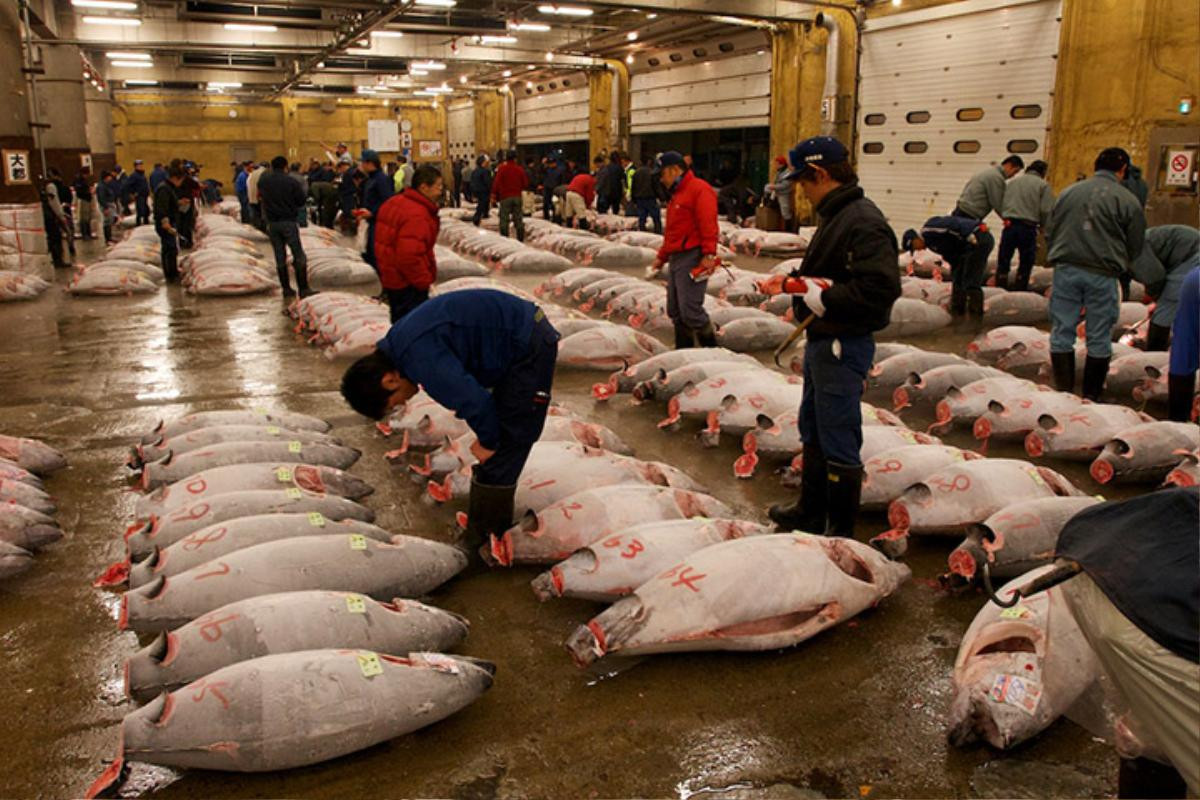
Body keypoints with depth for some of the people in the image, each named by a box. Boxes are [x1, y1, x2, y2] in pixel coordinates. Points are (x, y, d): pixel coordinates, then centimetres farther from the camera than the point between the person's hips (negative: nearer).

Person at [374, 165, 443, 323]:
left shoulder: (395, 202, 9)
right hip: (408, 285, -10)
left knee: (400, 322, 20)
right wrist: (424, 281, -18)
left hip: (391, 278, 10)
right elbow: (409, 255, -30)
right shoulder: (417, 215, -23)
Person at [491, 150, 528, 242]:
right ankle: (520, 238, 9)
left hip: (505, 197, -3)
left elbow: (497, 183, -10)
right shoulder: (520, 169, 2)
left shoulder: (502, 169, -7)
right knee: (519, 219, 8)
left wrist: (494, 195, -2)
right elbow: (525, 184, 8)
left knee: (504, 219, 1)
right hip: (518, 196, 3)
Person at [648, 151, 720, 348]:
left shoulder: (699, 189, -9)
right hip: (675, 258, 10)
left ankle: (712, 351, -1)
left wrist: (709, 254, -26)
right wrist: (661, 257, 27)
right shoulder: (676, 194, 23)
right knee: (675, 312, 9)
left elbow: (708, 225, -19)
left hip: (692, 259, -10)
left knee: (690, 311, -13)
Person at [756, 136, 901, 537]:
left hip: (843, 347, -11)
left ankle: (841, 531, 14)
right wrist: (792, 280, 7)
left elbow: (880, 287, -30)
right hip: (822, 341, 11)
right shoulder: (835, 216, 11)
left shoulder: (864, 221, -21)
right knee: (813, 431, 22)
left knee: (838, 443, 0)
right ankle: (811, 512, 38)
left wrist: (822, 297, -25)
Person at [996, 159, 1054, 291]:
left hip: (1009, 225, 3)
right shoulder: (1043, 185, 1)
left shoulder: (1012, 182, 14)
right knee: (1026, 262, 9)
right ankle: (1019, 290, 11)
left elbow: (1001, 205, 10)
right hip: (1028, 227, -3)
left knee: (1003, 261, 8)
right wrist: (1043, 226, 10)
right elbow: (1046, 210, -5)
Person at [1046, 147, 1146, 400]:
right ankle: (1091, 395, 16)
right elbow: (1135, 247, 4)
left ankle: (1063, 390, 11)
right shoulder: (1128, 201, -3)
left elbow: (1049, 233, 12)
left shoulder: (1068, 192, 6)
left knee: (1062, 332, 9)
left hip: (1066, 270, 2)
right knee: (1099, 338, 9)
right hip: (1102, 275, -2)